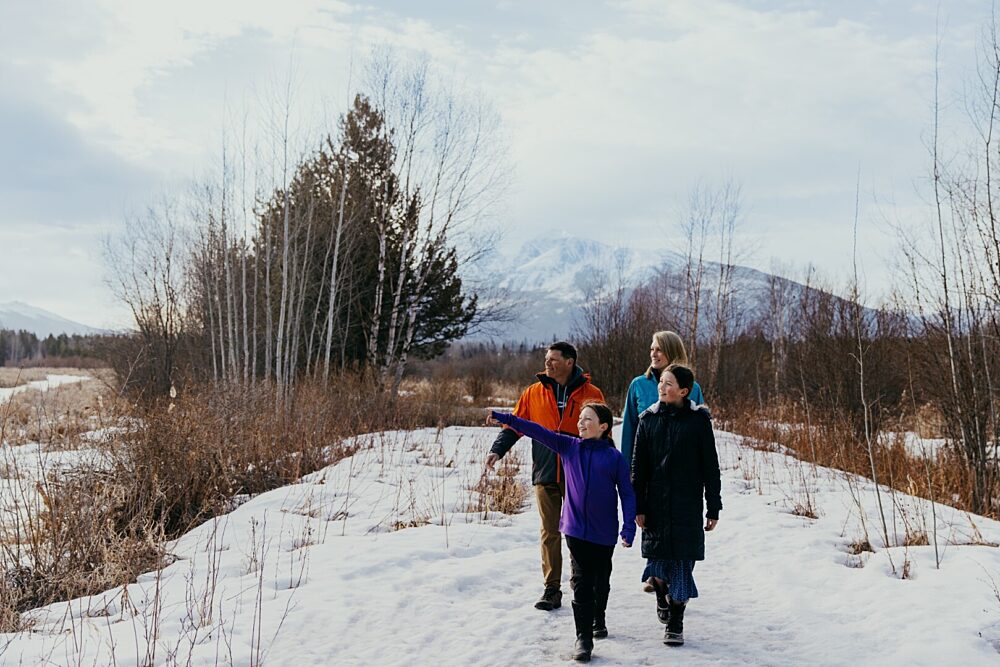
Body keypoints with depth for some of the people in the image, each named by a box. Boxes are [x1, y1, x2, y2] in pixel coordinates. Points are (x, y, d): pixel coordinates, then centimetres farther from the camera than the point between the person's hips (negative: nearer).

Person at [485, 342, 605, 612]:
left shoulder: (591, 394, -1)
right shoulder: (534, 393, 5)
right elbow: (514, 425, 6)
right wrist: (498, 449, -9)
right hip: (545, 475, 1)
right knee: (550, 533, 2)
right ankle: (552, 590, 8)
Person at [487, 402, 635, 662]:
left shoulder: (615, 457, -7)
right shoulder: (568, 446, 0)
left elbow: (627, 494, -5)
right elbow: (538, 432, -7)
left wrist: (629, 528, -13)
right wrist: (505, 419, -16)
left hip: (604, 533, 0)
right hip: (576, 530, 1)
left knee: (601, 581, 17)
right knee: (581, 583, -4)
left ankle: (599, 620, 41)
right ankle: (583, 638, 0)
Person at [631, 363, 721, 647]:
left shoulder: (698, 419, -3)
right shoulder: (648, 419, 3)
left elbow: (711, 467, 0)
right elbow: (638, 466, 5)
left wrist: (713, 507, 0)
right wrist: (637, 506, 1)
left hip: (688, 505, -2)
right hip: (656, 504, 2)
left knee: (683, 562, -2)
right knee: (658, 559, 6)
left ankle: (675, 623, 9)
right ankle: (662, 598, 38)